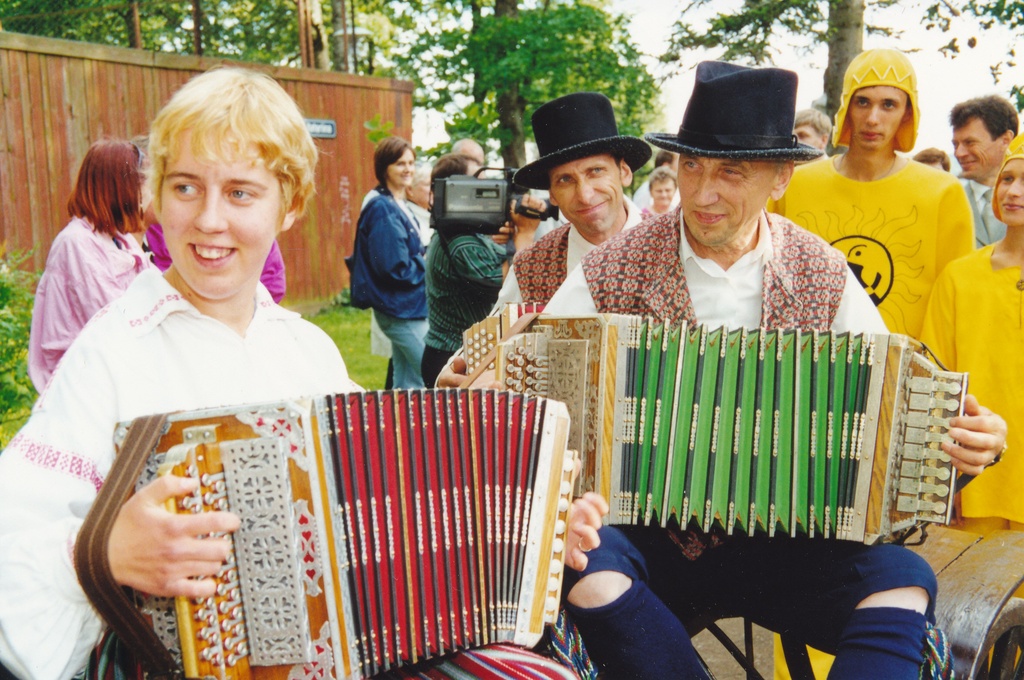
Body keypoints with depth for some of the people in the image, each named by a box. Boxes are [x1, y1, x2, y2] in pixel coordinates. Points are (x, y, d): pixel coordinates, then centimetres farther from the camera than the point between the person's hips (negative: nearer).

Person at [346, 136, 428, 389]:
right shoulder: (383, 209, -16)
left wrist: (425, 259, 2)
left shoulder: (398, 207, 14)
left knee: (406, 386, 14)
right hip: (402, 310, -10)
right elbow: (395, 267, -21)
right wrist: (429, 265, -9)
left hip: (403, 308, 10)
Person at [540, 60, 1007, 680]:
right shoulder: (610, 274, -2)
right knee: (582, 564, -32)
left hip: (779, 549, 1)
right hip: (647, 536, 0)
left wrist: (968, 441, -16)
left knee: (903, 578, -25)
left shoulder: (825, 279, 4)